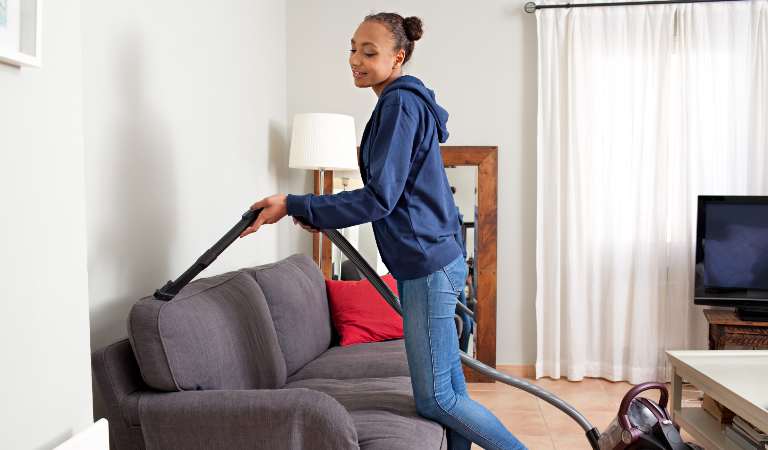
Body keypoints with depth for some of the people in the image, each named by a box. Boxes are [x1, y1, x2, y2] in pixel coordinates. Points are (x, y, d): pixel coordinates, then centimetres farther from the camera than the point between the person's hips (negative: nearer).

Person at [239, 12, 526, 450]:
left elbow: (380, 197, -20)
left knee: (435, 401, -2)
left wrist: (294, 206, -18)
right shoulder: (408, 102, 17)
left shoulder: (400, 103, -13)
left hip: (427, 266, -10)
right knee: (449, 390, 15)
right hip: (431, 263, 10)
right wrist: (322, 215, 19)